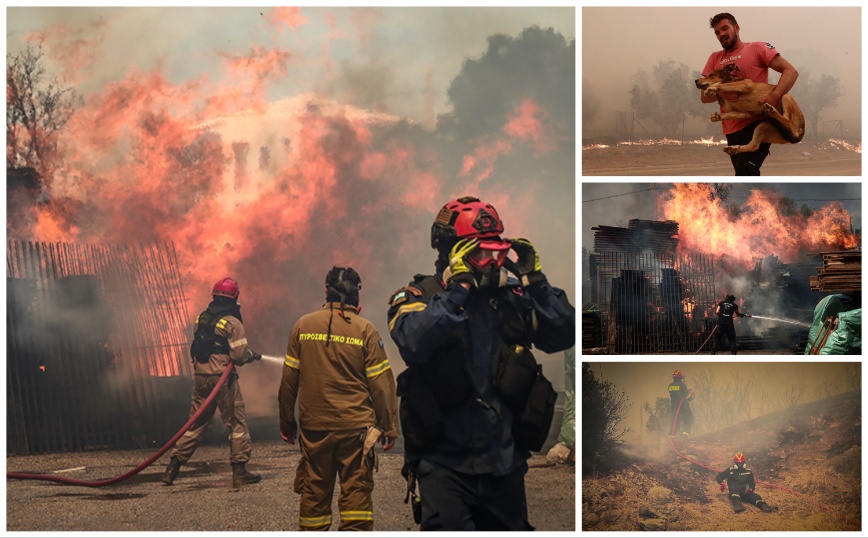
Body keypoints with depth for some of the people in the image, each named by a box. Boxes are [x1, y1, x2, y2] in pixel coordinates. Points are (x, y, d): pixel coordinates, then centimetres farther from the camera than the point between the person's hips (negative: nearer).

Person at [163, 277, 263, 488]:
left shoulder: (202, 318, 10)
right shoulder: (232, 322, -9)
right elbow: (239, 356, -14)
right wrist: (251, 355, 9)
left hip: (200, 376, 6)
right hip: (222, 378, -6)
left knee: (196, 423, 14)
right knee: (237, 423, 4)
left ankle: (173, 467, 12)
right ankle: (240, 471, 3)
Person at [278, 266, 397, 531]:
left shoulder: (303, 325, 1)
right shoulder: (365, 330, -5)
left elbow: (289, 379, 5)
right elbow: (381, 383, -5)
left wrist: (287, 421, 15)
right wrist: (389, 427, 3)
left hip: (314, 427, 2)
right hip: (356, 427, -2)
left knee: (314, 492, 10)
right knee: (356, 491, 1)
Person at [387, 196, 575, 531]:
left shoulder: (511, 297, 6)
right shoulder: (420, 296, -4)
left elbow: (563, 336, 1)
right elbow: (413, 344, -25)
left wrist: (534, 281, -7)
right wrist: (458, 288, -24)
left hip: (505, 460, 4)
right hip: (445, 461, -4)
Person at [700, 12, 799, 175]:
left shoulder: (757, 48, 0)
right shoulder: (715, 59, 14)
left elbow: (791, 71, -7)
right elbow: (704, 96, 10)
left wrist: (774, 96, -25)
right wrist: (720, 93, -15)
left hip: (758, 124, -6)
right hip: (732, 131, 6)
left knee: (744, 174, -22)